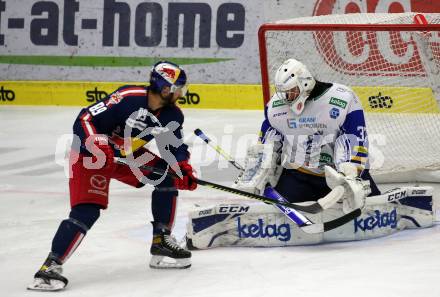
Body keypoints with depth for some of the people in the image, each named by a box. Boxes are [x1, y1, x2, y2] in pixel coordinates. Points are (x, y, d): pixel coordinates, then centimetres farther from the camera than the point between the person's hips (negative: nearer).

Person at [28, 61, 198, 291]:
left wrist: (183, 168, -10)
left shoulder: (172, 115, -6)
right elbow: (86, 119, -27)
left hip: (127, 155, 8)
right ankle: (51, 265, -21)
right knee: (87, 210, -22)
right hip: (91, 155, -8)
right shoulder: (128, 98, -29)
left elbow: (175, 146, 7)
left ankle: (162, 241, 8)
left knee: (168, 175, -2)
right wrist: (97, 146, -40)